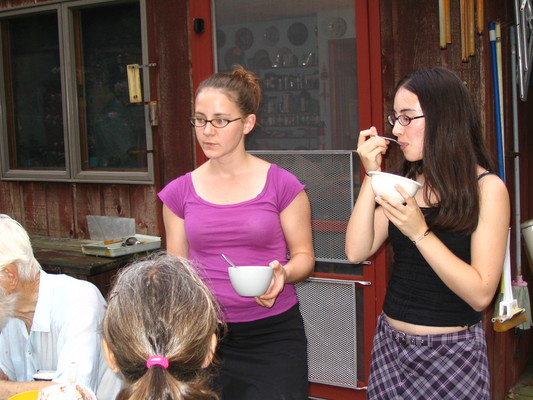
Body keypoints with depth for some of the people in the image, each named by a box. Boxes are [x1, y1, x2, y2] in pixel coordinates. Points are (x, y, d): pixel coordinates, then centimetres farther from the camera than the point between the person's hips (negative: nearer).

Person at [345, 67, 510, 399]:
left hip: (453, 351, -5)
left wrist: (420, 233, -25)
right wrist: (372, 176, -9)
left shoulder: (486, 188, -11)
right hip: (391, 346, 5)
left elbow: (481, 294, -18)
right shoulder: (404, 183, 6)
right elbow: (357, 252, -6)